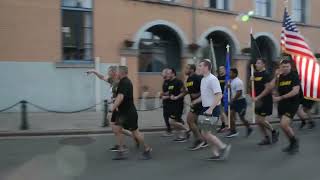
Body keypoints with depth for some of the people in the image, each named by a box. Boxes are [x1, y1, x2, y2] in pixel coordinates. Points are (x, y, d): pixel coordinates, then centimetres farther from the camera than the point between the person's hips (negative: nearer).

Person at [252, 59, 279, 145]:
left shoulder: (266, 75, -13)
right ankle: (267, 138, 20)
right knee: (258, 120, 8)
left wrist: (258, 97, -21)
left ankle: (274, 132, 15)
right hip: (259, 101, 8)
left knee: (260, 120, -9)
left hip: (266, 100, -8)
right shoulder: (256, 74, 10)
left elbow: (268, 88, -20)